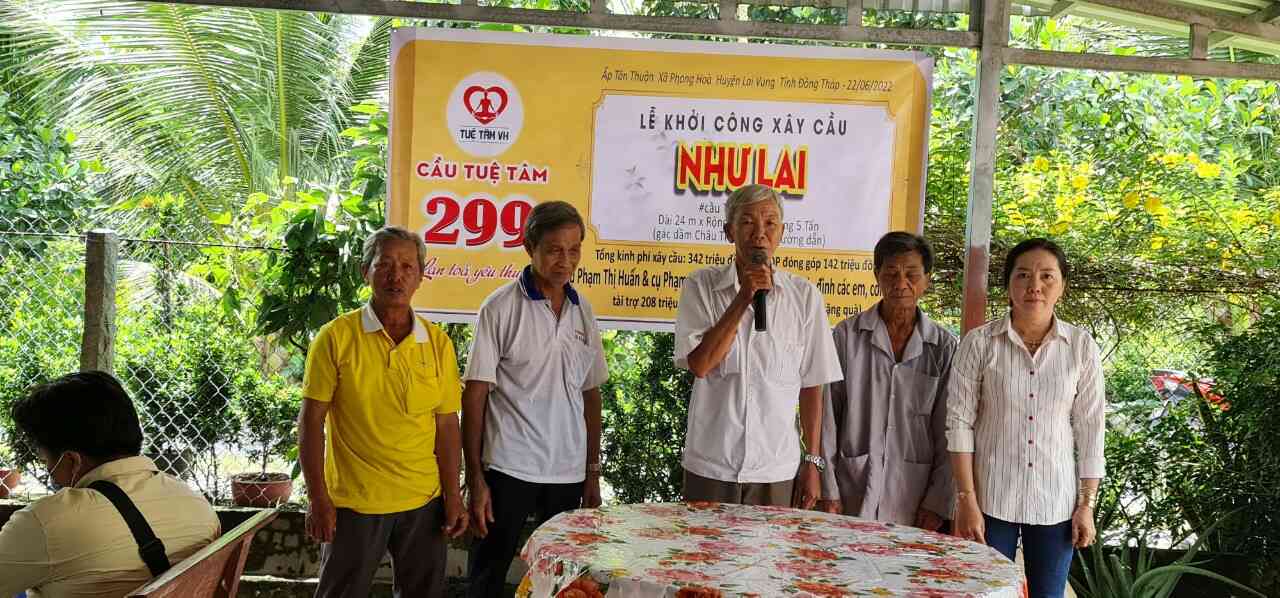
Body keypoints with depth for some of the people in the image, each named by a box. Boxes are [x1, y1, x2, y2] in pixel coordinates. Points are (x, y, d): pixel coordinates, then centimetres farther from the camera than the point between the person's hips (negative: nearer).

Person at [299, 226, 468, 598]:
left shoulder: (438, 343, 2)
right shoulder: (337, 337, -7)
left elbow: (447, 426, 4)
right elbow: (311, 421, -6)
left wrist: (453, 496, 0)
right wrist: (317, 498, -10)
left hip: (424, 502, 3)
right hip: (353, 502, -3)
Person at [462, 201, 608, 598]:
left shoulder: (582, 311, 9)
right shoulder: (501, 308, -6)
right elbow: (474, 396, -7)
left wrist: (593, 473, 11)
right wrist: (475, 478, -11)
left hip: (568, 474, 5)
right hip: (509, 470, -5)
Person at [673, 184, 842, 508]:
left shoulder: (804, 295, 1)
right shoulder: (701, 286, -2)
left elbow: (811, 387, 5)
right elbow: (699, 364, -13)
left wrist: (813, 463, 4)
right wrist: (744, 299, -15)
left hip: (777, 472, 1)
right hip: (710, 467, -1)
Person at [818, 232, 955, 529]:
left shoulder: (944, 346, 2)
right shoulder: (847, 335, 0)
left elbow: (948, 432, 3)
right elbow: (827, 417, 1)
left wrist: (937, 502, -1)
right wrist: (828, 490, -2)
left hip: (913, 500, 1)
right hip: (853, 494, -1)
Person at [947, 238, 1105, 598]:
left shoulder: (1082, 347, 0)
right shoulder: (979, 343, -6)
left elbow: (1089, 430, 3)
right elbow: (959, 423, -5)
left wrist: (1087, 504, 2)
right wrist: (966, 500, -8)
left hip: (1055, 502, 1)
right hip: (991, 499, -1)